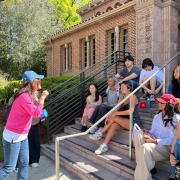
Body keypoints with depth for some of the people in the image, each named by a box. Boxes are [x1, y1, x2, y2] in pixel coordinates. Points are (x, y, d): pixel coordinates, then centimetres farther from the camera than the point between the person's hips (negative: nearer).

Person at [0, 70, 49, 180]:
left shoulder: (28, 95, 7)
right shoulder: (24, 97, -24)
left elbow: (33, 111, 11)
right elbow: (36, 113, -25)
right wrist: (42, 98, -17)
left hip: (22, 135, 10)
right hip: (13, 136, -9)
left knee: (24, 163, 15)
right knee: (9, 167, 1)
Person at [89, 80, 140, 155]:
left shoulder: (133, 97, -8)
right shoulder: (121, 99, 11)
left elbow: (131, 111, -23)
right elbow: (115, 110, 1)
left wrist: (116, 113, -26)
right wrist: (109, 116, -18)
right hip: (125, 122, 6)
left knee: (115, 118, -27)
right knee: (113, 125, -25)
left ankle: (100, 134, -17)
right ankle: (104, 146, -30)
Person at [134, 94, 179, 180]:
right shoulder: (157, 116, 11)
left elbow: (171, 140, -14)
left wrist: (154, 141, -21)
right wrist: (147, 133, -13)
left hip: (167, 147, -7)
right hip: (156, 142, 7)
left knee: (144, 147, -32)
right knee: (138, 133, -19)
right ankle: (144, 164, -18)